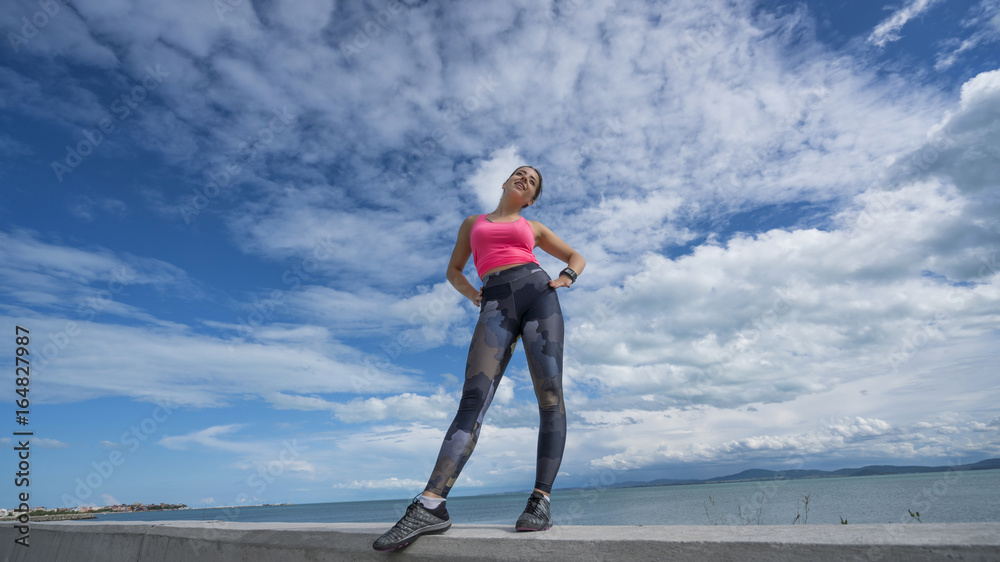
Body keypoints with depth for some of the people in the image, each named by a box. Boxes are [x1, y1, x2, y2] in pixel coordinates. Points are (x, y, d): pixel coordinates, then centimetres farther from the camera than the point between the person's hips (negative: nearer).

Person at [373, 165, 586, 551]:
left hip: (537, 293, 1)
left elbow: (576, 256, 30)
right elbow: (453, 270, 30)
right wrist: (470, 293, 8)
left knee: (550, 394, -14)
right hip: (496, 304, -1)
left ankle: (541, 499, -10)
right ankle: (430, 505, -25)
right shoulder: (473, 223, 28)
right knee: (474, 396, -18)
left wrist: (566, 277, 7)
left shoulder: (532, 228, 27)